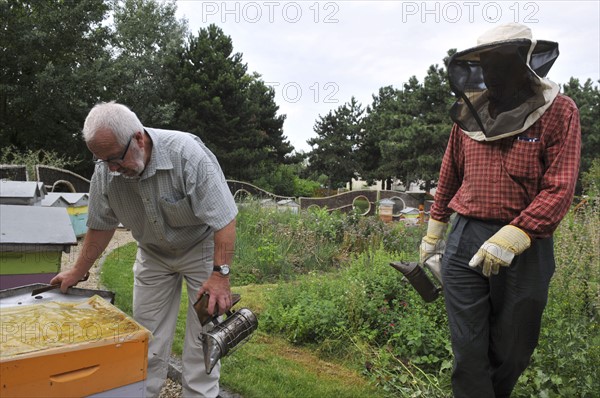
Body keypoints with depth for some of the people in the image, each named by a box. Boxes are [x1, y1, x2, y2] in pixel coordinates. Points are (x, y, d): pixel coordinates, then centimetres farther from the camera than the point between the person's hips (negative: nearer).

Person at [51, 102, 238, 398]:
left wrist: (220, 275, -35)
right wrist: (78, 271, 4)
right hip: (153, 252, 4)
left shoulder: (188, 154, -32)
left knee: (202, 334, 0)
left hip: (201, 248, -4)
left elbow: (224, 218, -31)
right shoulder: (105, 169, -16)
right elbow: (102, 224, 0)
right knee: (147, 336, 9)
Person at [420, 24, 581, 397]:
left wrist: (512, 237, -24)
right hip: (464, 242, 2)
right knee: (468, 349, 5)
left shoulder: (558, 111, -4)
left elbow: (560, 189, -12)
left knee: (512, 349, 15)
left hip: (525, 249, -2)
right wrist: (434, 230, 20)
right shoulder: (470, 113, 7)